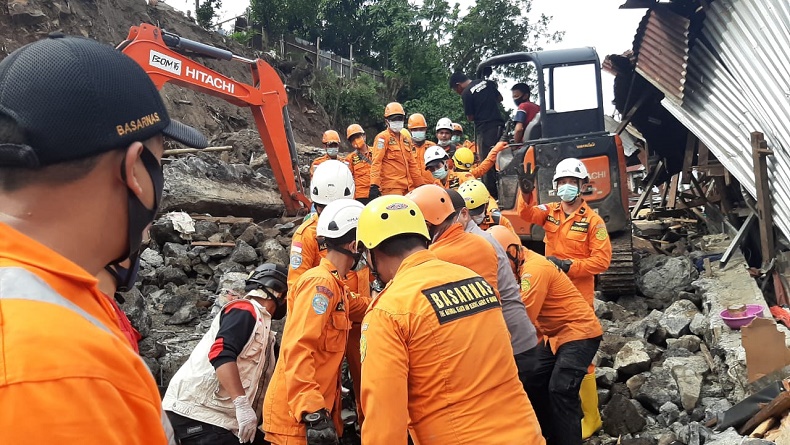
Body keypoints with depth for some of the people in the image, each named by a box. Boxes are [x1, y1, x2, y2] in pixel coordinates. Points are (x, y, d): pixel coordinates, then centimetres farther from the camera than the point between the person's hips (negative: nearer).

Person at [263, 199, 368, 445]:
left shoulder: (334, 285, 12)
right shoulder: (320, 282, -16)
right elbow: (297, 350, -24)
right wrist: (313, 413, -27)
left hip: (318, 409, 9)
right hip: (297, 418, -9)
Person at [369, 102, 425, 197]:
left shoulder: (406, 139, 19)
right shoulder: (382, 138, -4)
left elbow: (412, 164, 24)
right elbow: (376, 162, -13)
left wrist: (421, 184, 21)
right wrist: (374, 185, -24)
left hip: (407, 187, 8)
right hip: (392, 187, -8)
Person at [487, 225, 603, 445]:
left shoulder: (534, 268, -25)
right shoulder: (522, 266, 4)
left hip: (580, 333, -10)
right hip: (557, 334, 10)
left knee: (560, 390, -18)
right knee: (534, 383, 10)